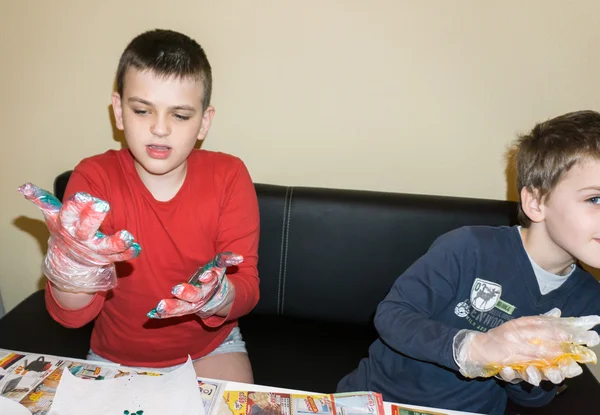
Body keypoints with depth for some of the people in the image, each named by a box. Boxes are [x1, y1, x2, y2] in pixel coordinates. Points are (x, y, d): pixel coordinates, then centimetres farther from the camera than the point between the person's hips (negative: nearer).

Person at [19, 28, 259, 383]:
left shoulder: (228, 177, -16)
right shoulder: (93, 179, -15)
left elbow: (247, 289, -15)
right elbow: (71, 316, -18)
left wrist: (218, 295, -38)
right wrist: (71, 266, -40)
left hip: (211, 347, 0)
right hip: (115, 356, 1)